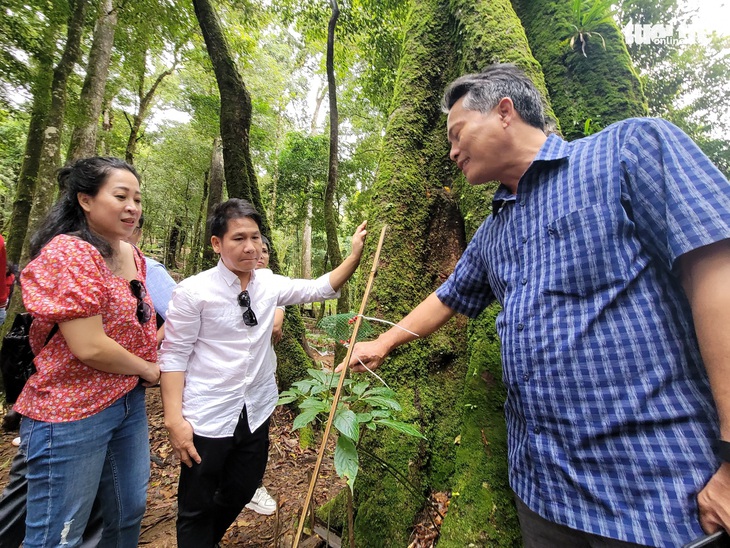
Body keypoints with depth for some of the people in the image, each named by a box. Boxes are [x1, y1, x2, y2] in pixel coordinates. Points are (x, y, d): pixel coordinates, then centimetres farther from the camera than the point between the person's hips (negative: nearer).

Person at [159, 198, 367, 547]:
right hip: (207, 418, -5)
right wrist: (174, 418, -15)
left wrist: (354, 256, -11)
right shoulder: (193, 291, -16)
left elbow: (321, 288, 0)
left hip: (257, 413, 5)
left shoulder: (269, 284, -3)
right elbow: (174, 356, -12)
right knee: (197, 507, 14)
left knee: (240, 494, 25)